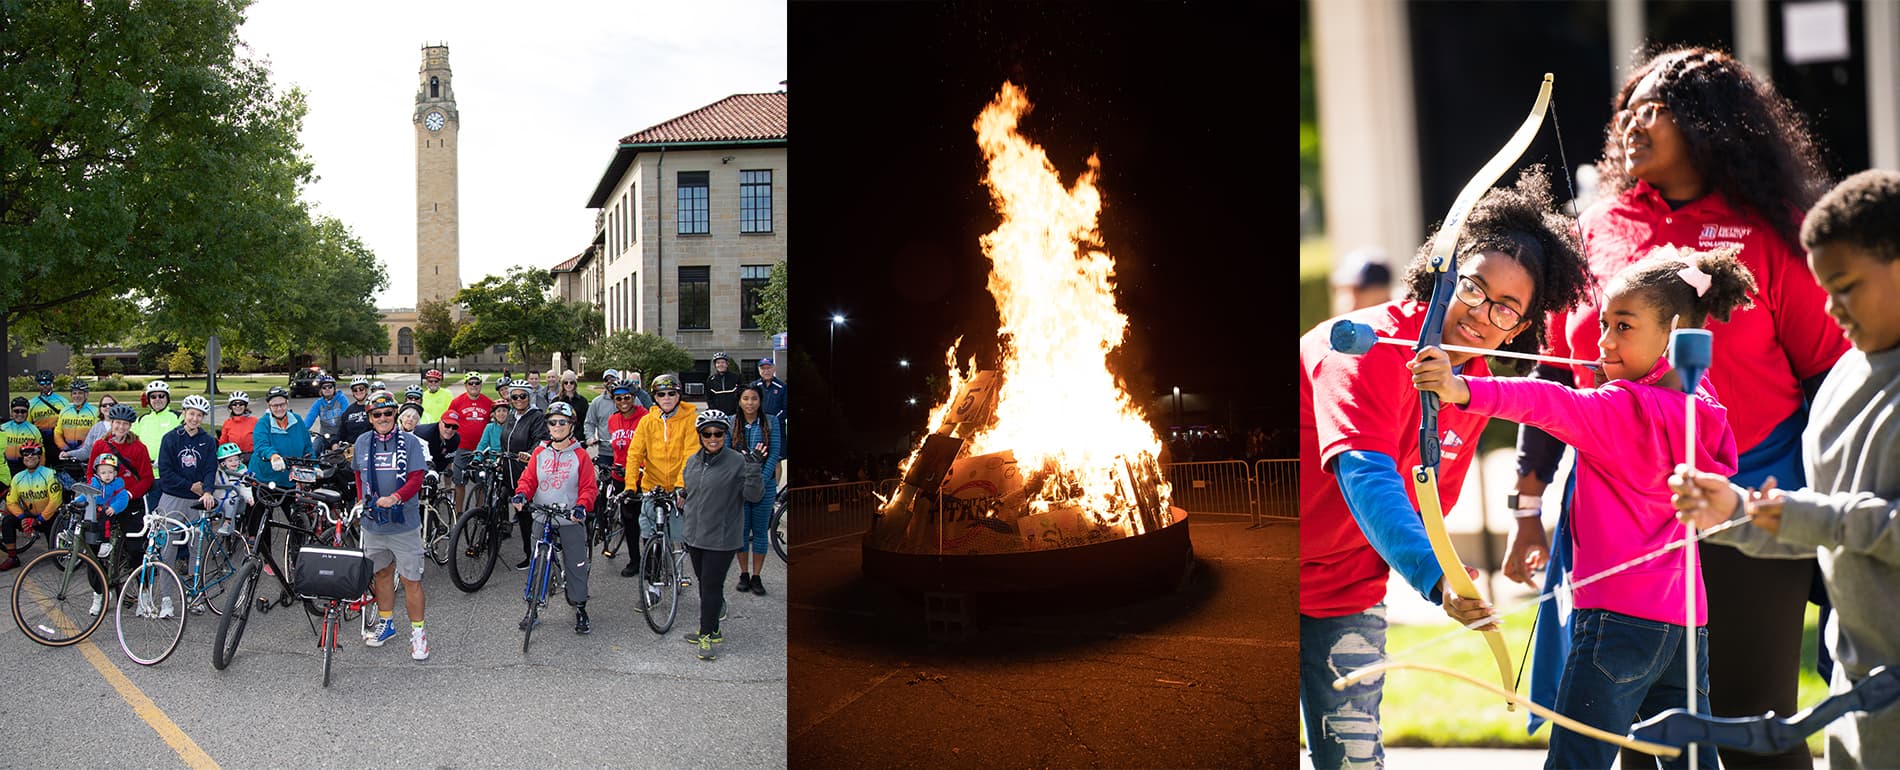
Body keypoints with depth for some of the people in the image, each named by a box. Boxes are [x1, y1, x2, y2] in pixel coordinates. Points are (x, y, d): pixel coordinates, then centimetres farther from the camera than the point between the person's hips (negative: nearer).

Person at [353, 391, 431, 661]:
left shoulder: (410, 442, -6)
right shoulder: (363, 442, 6)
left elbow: (416, 479, -12)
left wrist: (395, 498, -27)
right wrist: (362, 500, 11)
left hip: (404, 524, -4)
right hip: (373, 522, 4)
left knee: (411, 580, -2)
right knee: (382, 573, 17)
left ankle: (417, 632, 9)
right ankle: (386, 623, 34)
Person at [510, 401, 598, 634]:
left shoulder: (580, 455, -1)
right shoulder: (540, 453, 8)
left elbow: (588, 487, -3)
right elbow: (528, 478, 6)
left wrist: (581, 506, -20)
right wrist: (521, 494, -14)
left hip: (570, 521, -3)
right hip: (542, 518, 3)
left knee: (576, 566, 2)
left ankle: (580, 610, 14)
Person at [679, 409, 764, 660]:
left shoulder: (737, 462, -11)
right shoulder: (692, 461, 8)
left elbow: (753, 496, -16)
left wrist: (753, 470, -29)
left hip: (722, 538, -6)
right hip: (695, 536, 6)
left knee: (712, 586, -1)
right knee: (704, 584, 14)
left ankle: (707, 635, 10)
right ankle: (711, 630, 26)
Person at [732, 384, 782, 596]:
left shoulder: (771, 422, -1)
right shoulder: (731, 423, 1)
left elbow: (775, 453, -5)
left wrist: (761, 481, -13)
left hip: (764, 484, 0)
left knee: (760, 531, 4)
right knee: (741, 530, 6)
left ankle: (756, 577, 13)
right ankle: (744, 574, 20)